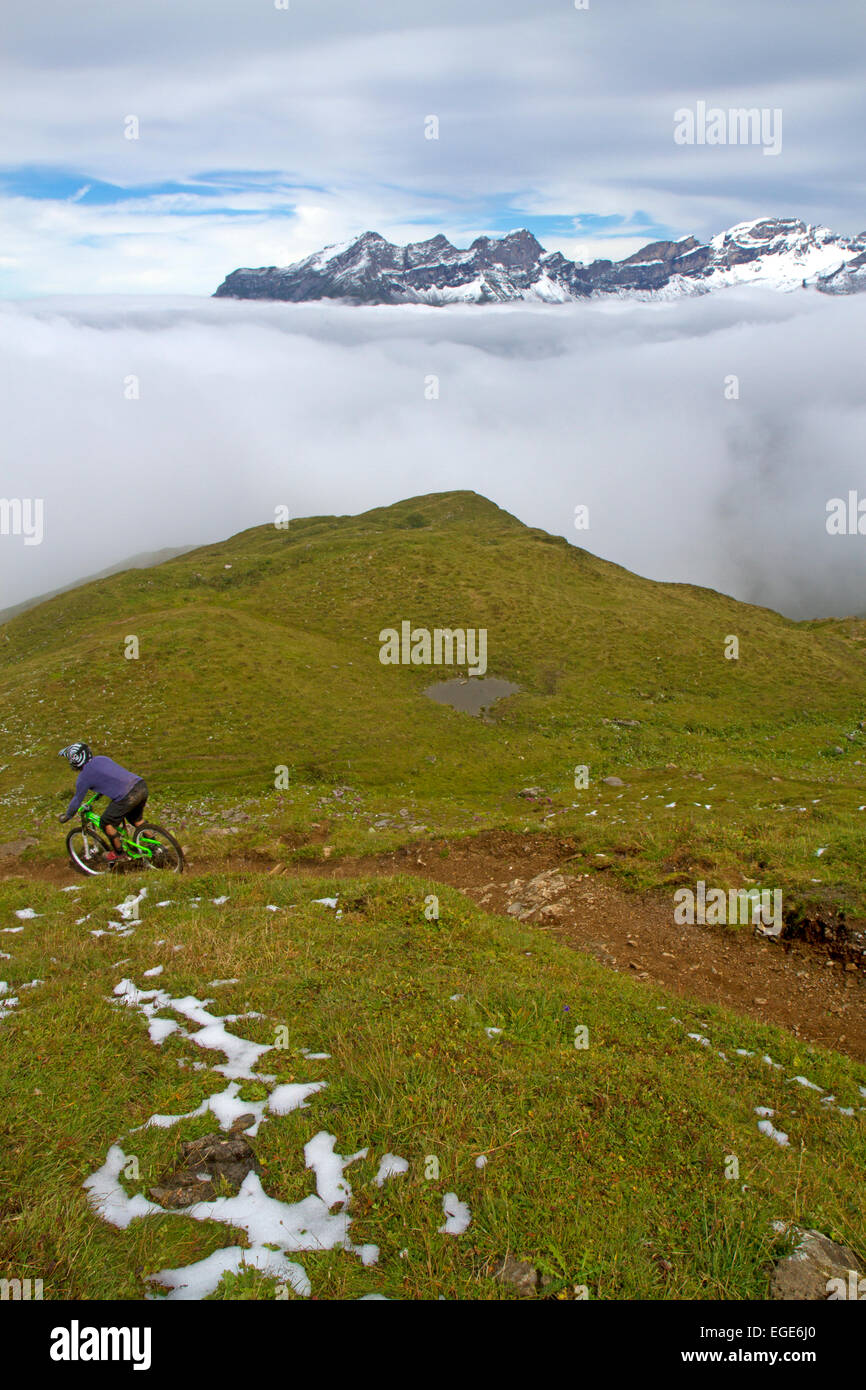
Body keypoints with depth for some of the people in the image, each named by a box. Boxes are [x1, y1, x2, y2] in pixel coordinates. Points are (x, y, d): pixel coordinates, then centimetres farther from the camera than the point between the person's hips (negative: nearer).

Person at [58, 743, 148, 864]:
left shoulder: (83, 777, -1)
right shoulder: (101, 758, 19)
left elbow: (77, 800, 11)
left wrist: (66, 816, 28)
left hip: (127, 797, -8)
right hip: (142, 786, 8)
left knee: (106, 823, 12)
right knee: (137, 819, 30)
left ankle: (118, 852, 25)